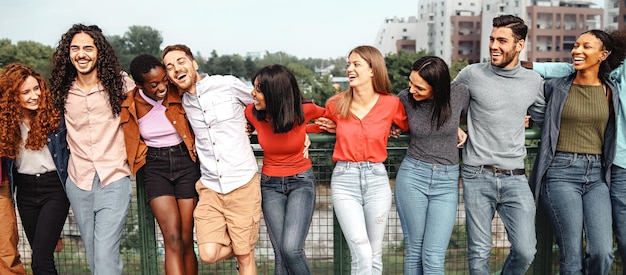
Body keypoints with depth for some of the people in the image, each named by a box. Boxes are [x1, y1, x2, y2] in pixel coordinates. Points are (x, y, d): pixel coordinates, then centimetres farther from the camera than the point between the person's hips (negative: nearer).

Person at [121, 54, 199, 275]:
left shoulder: (178, 95, -9)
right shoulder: (129, 106, -8)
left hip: (185, 162, 0)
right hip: (155, 167, 0)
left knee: (186, 241, 1)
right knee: (173, 240, -13)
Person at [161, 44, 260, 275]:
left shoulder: (227, 85, -4)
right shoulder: (181, 102, 7)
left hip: (242, 184, -3)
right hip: (210, 187, 3)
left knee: (245, 255, 3)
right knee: (209, 254, -9)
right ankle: (240, 247, 22)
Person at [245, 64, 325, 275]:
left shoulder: (303, 109, -15)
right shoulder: (252, 113, -11)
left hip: (301, 181, -2)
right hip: (270, 184, 2)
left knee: (291, 249, -18)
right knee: (280, 254, -5)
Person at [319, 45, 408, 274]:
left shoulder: (391, 104, -3)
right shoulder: (336, 104, 1)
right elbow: (320, 123, 21)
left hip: (376, 179, 1)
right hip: (344, 180, 0)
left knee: (374, 256, 10)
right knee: (362, 255, -10)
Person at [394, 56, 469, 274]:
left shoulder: (460, 93, -7)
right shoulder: (405, 98, -6)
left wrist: (457, 129, 1)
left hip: (447, 182, 0)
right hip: (412, 175, 1)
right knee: (414, 252, 5)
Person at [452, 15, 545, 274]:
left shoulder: (533, 81, 8)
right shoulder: (472, 74, 0)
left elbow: (544, 119, 26)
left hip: (515, 177, 2)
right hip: (477, 175, -2)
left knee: (525, 251, -3)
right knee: (479, 252, 3)